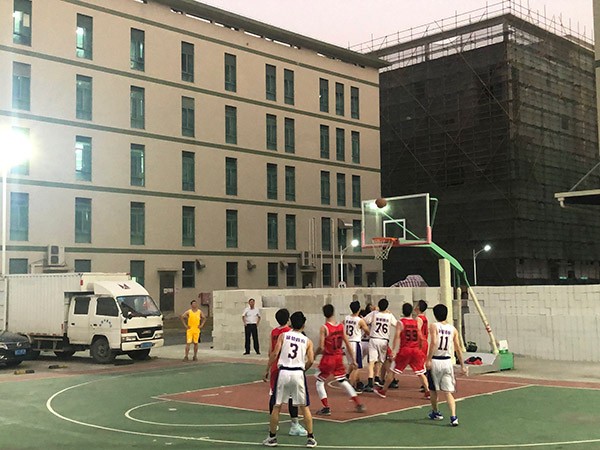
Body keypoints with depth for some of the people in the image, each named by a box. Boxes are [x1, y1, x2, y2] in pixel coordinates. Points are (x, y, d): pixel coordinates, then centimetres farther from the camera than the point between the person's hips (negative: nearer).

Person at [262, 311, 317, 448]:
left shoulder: (283, 336, 6)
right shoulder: (307, 341, 9)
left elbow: (275, 353, -3)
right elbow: (311, 360, -1)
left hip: (283, 372, 0)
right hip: (298, 373, 0)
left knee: (276, 406, 11)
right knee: (305, 407, 10)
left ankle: (272, 437, 17)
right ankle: (310, 438, 12)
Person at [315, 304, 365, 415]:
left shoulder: (324, 328, -15)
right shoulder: (341, 326, -1)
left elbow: (321, 348, -18)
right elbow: (348, 345, 2)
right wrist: (353, 360, 8)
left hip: (328, 358, -5)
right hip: (339, 357, 5)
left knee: (319, 382, 10)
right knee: (343, 381, 20)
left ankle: (326, 408, 5)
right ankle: (358, 405, 19)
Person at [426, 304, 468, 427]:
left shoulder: (434, 326, -5)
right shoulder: (453, 329, 7)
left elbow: (434, 343, -19)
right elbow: (458, 348, 7)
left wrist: (429, 360, -18)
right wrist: (462, 365, 14)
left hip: (435, 361, -3)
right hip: (447, 361, 3)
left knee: (434, 390, 17)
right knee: (448, 392, 2)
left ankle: (435, 413, 34)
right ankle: (453, 417, -14)